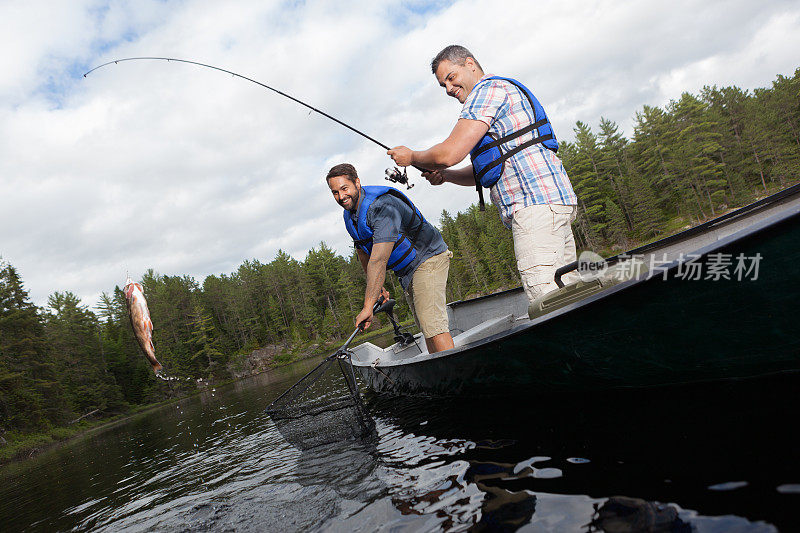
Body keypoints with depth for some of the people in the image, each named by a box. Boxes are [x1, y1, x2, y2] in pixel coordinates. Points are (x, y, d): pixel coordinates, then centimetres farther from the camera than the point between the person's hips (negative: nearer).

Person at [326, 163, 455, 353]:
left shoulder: (382, 207, -29)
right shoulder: (349, 215, 2)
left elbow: (378, 261, -37)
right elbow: (363, 252, 17)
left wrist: (368, 306, -39)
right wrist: (375, 286, 15)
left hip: (428, 258, -9)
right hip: (407, 272, 9)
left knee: (431, 324, -21)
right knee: (425, 325, 9)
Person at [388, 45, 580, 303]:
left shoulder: (487, 88, -2)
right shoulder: (507, 90, 31)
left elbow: (449, 153, -13)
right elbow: (484, 171, 32)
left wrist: (411, 157, 6)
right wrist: (446, 175, 16)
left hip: (536, 204, -11)